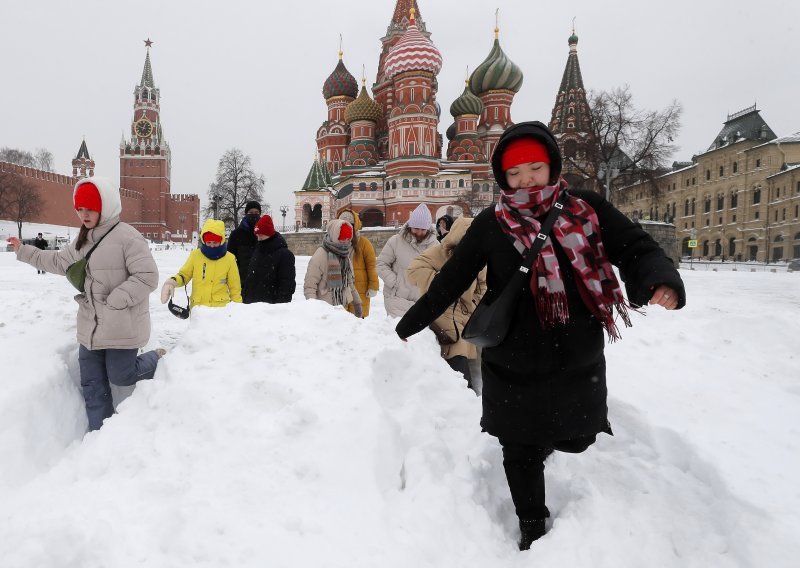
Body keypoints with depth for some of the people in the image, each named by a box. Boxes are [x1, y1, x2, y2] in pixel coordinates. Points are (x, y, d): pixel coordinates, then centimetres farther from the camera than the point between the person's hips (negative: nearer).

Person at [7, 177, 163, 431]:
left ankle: (157, 360, 29)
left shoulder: (127, 236, -17)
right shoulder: (83, 240, 10)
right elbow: (59, 262, 27)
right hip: (90, 327, 8)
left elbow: (148, 276, -22)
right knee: (92, 384, 13)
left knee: (120, 376, 3)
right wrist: (24, 251, 27)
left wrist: (114, 301, -23)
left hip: (121, 327, -8)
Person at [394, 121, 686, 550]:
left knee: (577, 442, 15)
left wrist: (660, 282, -28)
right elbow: (450, 280, 4)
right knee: (522, 451, 11)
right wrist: (408, 326, 11)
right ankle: (533, 528, 35)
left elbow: (636, 249, -4)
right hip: (512, 366, -1)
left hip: (578, 363, 1)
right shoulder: (491, 224, -3)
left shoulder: (587, 209, 0)